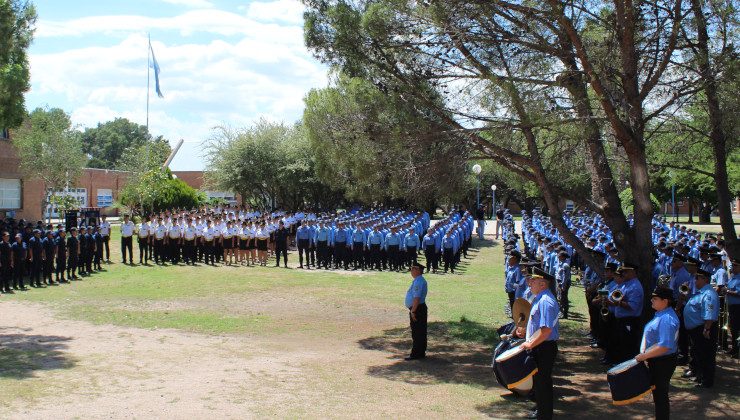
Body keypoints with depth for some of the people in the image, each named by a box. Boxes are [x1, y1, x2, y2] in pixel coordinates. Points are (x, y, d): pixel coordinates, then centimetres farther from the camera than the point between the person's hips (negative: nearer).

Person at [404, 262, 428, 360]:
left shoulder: (418, 282, -19)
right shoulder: (420, 280, 14)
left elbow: (416, 298, -25)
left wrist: (413, 311, -23)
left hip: (417, 309, -10)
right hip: (420, 308, 10)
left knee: (416, 333, -4)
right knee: (420, 332, 15)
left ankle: (415, 354, 1)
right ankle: (421, 353, 23)